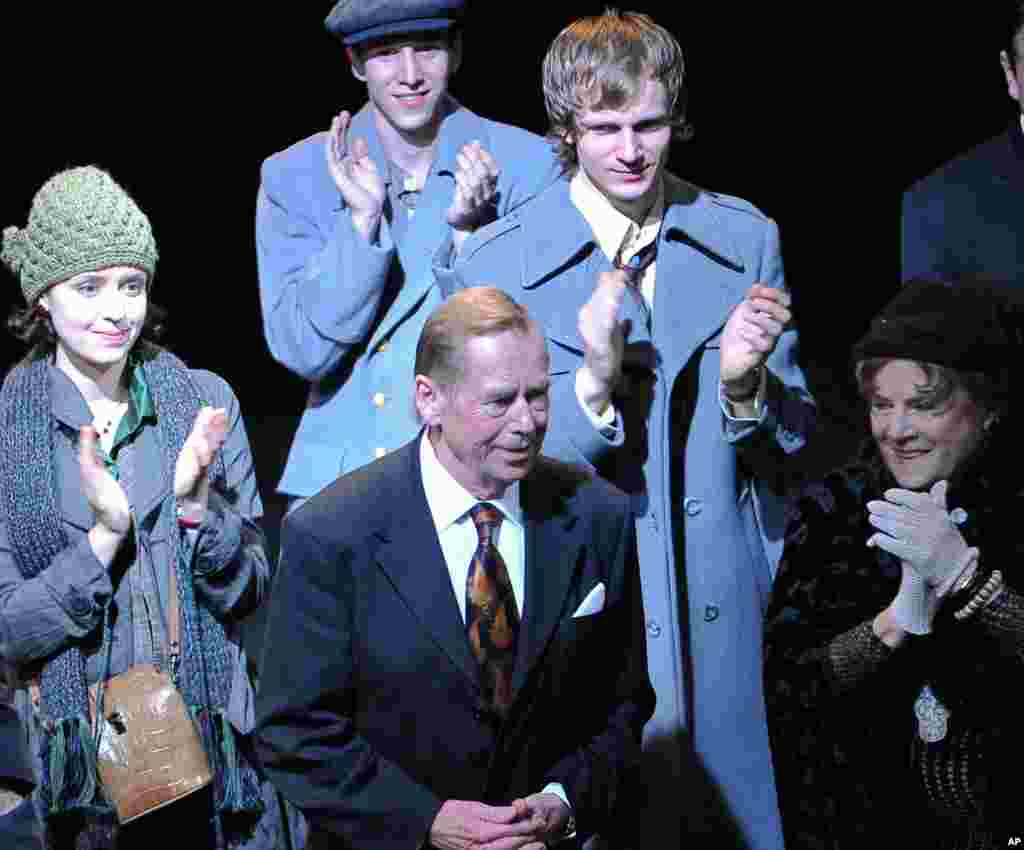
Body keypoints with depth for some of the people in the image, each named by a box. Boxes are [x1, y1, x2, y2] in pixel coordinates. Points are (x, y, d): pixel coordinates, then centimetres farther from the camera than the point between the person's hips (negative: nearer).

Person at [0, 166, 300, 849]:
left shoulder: (205, 402, -2)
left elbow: (249, 593, 0)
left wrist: (196, 505, -17)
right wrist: (104, 538, -21)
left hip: (215, 744, 1)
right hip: (78, 758, -1)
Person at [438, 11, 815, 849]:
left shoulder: (746, 240, 1)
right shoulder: (491, 266, -9)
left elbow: (791, 438, 7)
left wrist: (744, 384, -15)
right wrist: (592, 385, -26)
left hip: (725, 614, 3)